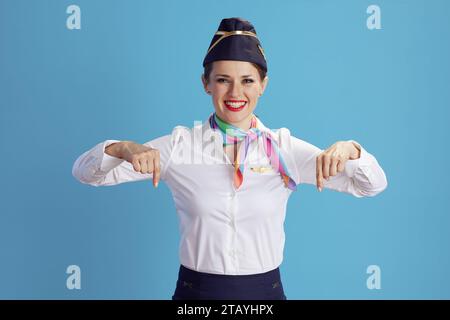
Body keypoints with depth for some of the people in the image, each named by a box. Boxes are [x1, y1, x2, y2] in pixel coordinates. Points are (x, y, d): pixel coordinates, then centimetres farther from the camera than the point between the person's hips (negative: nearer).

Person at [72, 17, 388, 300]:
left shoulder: (284, 148, -4)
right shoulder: (180, 145, -6)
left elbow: (373, 185, -6)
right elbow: (85, 171, -7)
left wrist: (349, 148, -27)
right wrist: (123, 148, -28)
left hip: (264, 291, 1)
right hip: (196, 290, 0)